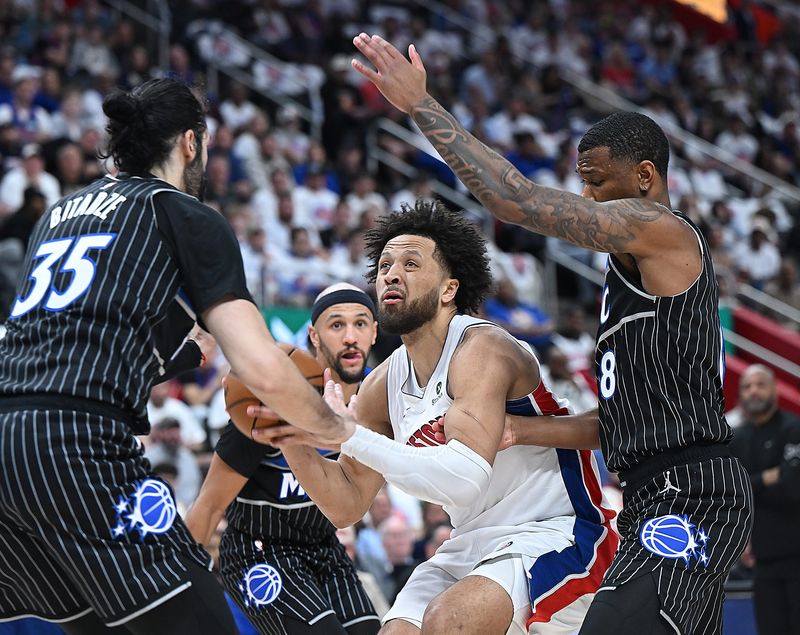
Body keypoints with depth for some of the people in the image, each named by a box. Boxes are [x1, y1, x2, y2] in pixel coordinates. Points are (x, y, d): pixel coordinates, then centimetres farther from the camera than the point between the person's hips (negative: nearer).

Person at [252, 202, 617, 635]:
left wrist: (348, 434, -30)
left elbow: (463, 479, -32)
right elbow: (347, 506, 9)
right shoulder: (382, 387, 5)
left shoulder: (481, 349, -18)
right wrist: (293, 443, -9)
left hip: (557, 537, -8)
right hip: (473, 547, 8)